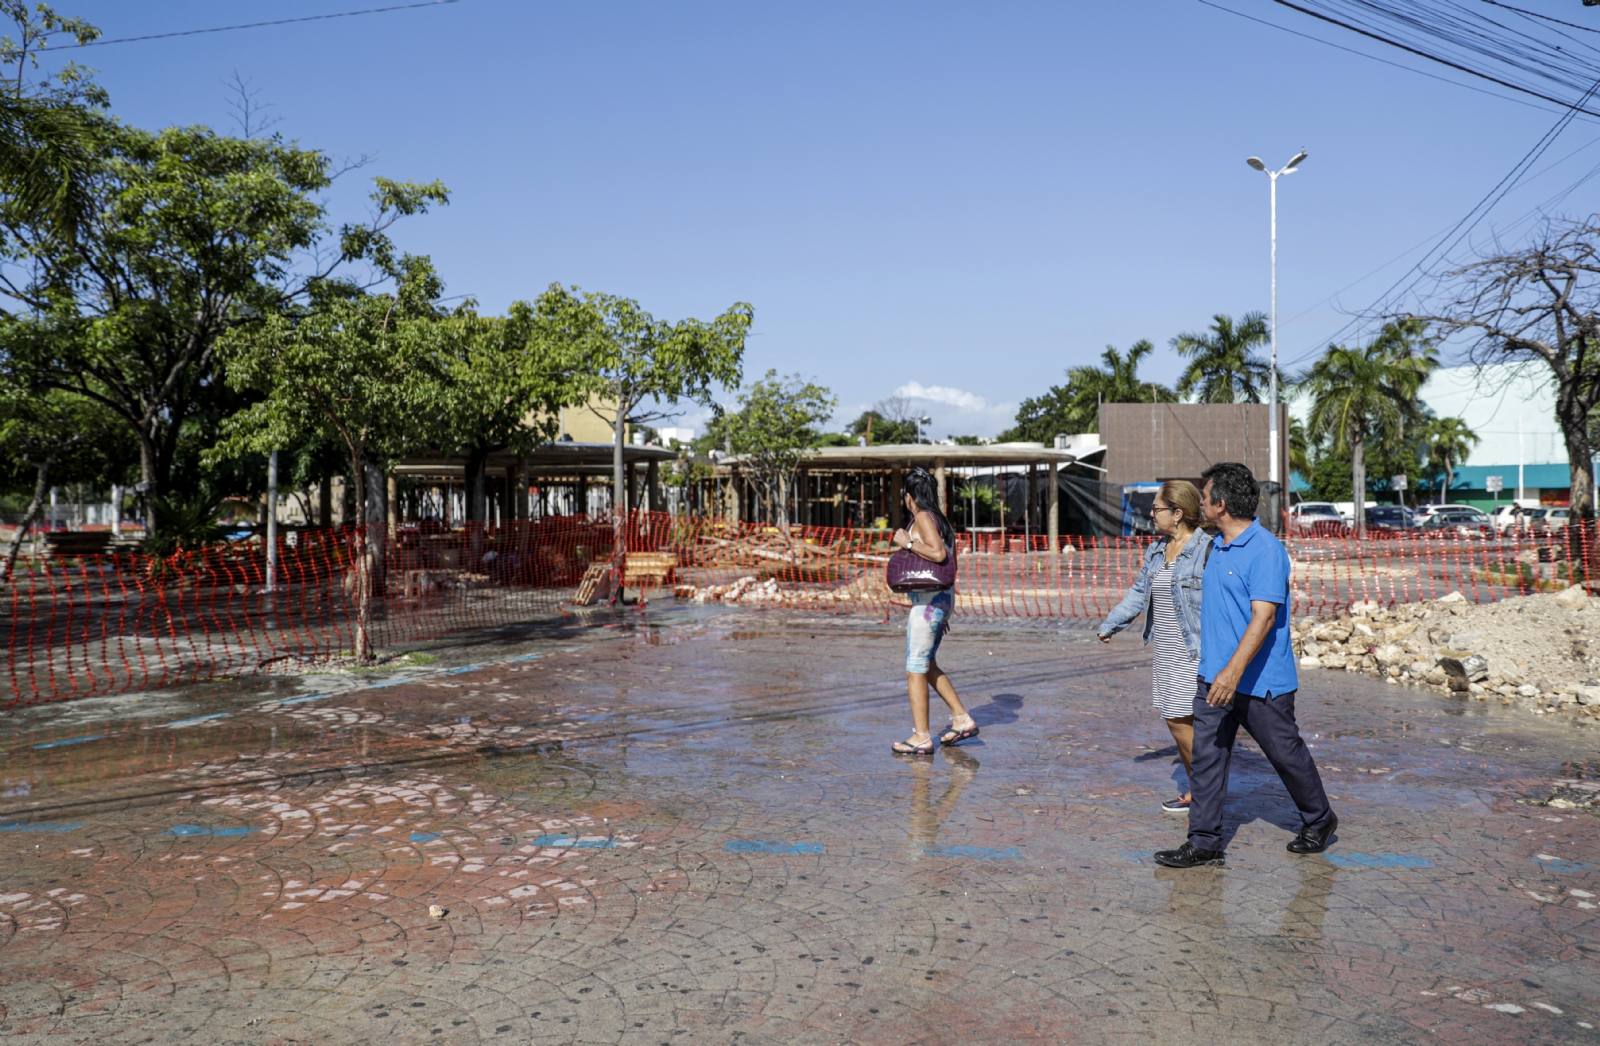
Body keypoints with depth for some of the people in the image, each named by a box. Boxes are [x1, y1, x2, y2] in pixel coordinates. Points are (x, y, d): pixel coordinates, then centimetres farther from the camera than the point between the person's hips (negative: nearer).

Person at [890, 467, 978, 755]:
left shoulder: (923, 517, -12)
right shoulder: (939, 519, 15)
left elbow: (938, 553, -27)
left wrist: (907, 543, -15)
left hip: (928, 601, -9)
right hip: (941, 599, 10)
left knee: (915, 669, -2)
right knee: (927, 666, 19)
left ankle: (921, 737, 2)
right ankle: (962, 719, 22)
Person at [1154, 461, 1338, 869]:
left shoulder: (1266, 550, -19)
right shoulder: (1217, 545, 9)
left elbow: (1263, 617, -26)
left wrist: (1234, 672, -33)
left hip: (1260, 682, -8)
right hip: (1214, 677, 8)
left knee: (1287, 754, 11)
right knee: (1206, 758, 4)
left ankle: (1318, 821, 34)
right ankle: (1204, 843, 9)